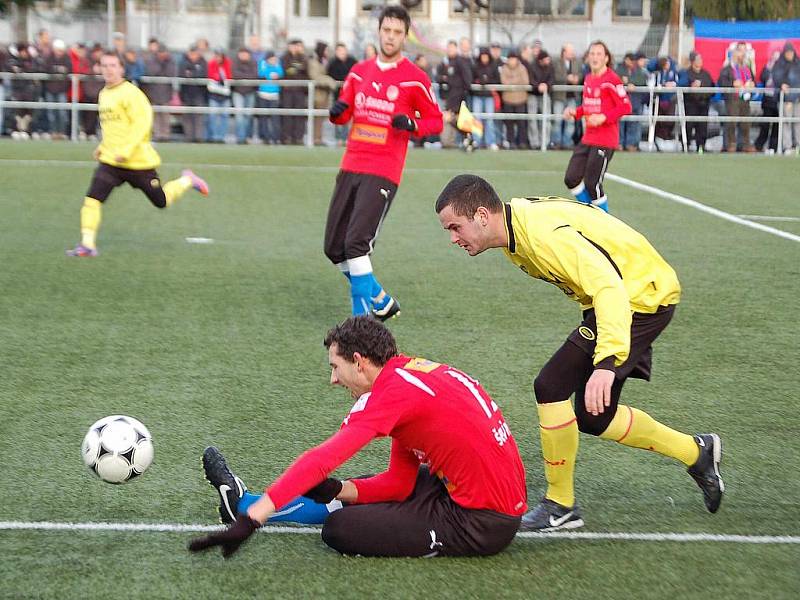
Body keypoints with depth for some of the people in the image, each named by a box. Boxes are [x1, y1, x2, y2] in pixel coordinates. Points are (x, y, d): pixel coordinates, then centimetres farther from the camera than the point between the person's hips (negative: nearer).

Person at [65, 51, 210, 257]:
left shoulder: (131, 93, -14)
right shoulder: (104, 94, 12)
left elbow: (142, 124, -20)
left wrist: (127, 150, -26)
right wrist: (103, 146, 16)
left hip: (138, 161, -6)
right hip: (110, 161, 6)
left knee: (161, 202, 8)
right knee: (92, 199, -13)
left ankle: (187, 181, 35)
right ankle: (87, 244, -11)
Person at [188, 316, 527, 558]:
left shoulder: (392, 391, -17)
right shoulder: (416, 371, 10)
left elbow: (321, 461, -26)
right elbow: (398, 482, 10)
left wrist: (251, 520, -28)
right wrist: (336, 490, -4)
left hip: (481, 523, -9)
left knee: (339, 528, -4)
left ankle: (245, 506, 18)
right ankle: (244, 502, 29)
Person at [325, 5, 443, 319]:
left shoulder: (415, 79, -3)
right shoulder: (359, 71, 12)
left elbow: (436, 121, 3)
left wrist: (411, 125, -17)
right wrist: (337, 112, -3)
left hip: (383, 172, -6)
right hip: (350, 166, 6)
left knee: (356, 243, -19)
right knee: (334, 248, 5)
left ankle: (362, 317, -7)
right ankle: (382, 302, 21)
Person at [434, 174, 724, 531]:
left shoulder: (543, 233, -29)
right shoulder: (515, 232, 2)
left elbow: (609, 286, -38)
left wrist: (606, 362, -47)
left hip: (641, 294, -10)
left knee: (551, 386, -15)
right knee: (592, 417, 12)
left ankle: (560, 506, -2)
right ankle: (696, 453, 29)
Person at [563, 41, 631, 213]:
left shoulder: (611, 79, -12)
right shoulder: (588, 78, 12)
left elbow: (626, 107, -15)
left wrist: (603, 117, -23)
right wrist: (575, 112, 6)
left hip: (605, 140, -8)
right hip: (587, 138, 8)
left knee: (592, 184, -6)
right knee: (571, 179, 4)